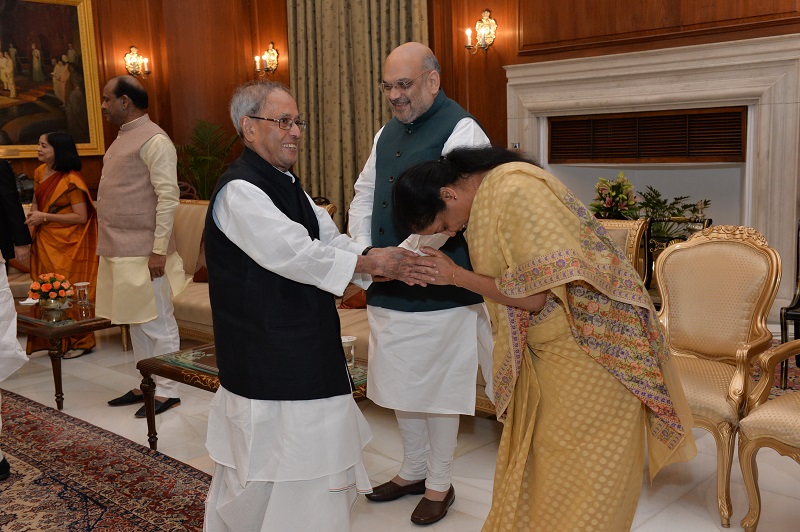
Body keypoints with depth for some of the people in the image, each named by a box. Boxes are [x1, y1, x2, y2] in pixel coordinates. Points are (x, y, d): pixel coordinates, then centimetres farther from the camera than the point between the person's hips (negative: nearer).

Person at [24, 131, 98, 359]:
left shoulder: (71, 180, -14)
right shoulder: (40, 172, 8)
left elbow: (81, 217, -16)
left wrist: (45, 217, -17)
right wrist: (34, 213, 3)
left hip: (66, 243, -7)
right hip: (44, 241, 7)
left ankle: (80, 341, 9)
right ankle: (52, 340, 20)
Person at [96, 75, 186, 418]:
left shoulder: (153, 140, -12)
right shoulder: (123, 138, 17)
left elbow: (168, 197, -18)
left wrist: (160, 250, -21)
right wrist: (109, 246, 16)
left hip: (142, 252, -9)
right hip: (118, 250, 9)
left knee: (156, 322, 0)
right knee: (136, 322, 15)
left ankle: (166, 390, 9)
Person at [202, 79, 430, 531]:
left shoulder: (287, 185, 14)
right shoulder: (239, 192, -17)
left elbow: (328, 241, 10)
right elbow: (296, 254, -24)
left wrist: (387, 259, -6)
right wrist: (374, 263, -18)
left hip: (305, 350, 10)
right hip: (267, 355, -10)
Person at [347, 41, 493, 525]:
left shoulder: (461, 131, -12)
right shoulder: (389, 132, 13)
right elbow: (365, 194, 17)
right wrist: (363, 251, 0)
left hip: (439, 291, -7)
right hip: (388, 289, 8)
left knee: (437, 389, 6)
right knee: (399, 383, 17)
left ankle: (439, 485, 25)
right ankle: (413, 471, 37)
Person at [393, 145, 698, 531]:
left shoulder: (515, 189, -22)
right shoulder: (486, 197, 6)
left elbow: (533, 294, -22)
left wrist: (455, 276, -13)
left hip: (590, 349, -9)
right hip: (547, 352, 9)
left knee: (578, 476, 3)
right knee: (531, 465, 16)